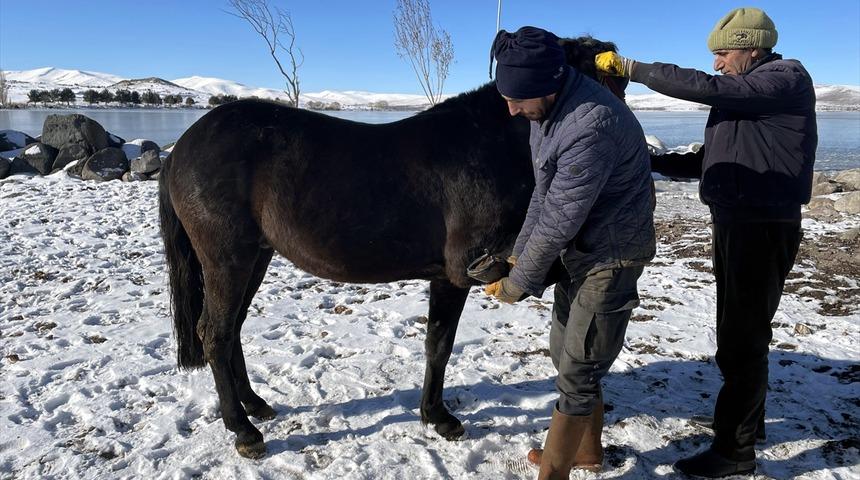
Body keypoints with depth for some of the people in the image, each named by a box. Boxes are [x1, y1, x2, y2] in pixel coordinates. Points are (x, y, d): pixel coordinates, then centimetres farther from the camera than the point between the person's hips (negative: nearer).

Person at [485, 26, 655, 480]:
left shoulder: (590, 126, -32)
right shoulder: (547, 107, -1)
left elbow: (558, 221, -26)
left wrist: (517, 284, -14)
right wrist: (518, 253, 6)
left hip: (611, 255, -9)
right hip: (580, 249, 10)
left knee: (576, 370, -1)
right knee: (565, 352, 20)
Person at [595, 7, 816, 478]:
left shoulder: (786, 78, -11)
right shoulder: (740, 96, 16)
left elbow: (702, 87, -24)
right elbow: (704, 162, 20)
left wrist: (631, 67, -18)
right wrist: (648, 160, 12)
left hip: (762, 228, -9)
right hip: (733, 222, 9)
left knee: (742, 338, -4)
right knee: (737, 332, 19)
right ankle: (748, 420, 35)